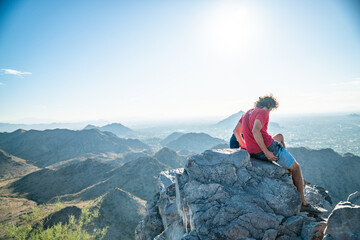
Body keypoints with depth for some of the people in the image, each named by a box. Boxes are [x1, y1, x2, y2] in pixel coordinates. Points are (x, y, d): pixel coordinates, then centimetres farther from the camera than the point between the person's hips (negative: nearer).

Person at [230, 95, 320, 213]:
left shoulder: (247, 113, 15)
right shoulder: (263, 112, -10)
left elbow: (236, 131, 15)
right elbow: (255, 131, -28)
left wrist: (245, 147, 22)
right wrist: (266, 152, -25)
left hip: (253, 152, 8)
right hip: (268, 147, -8)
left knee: (280, 136, 33)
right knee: (296, 167, 11)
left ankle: (285, 160, 35)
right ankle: (303, 203, 15)